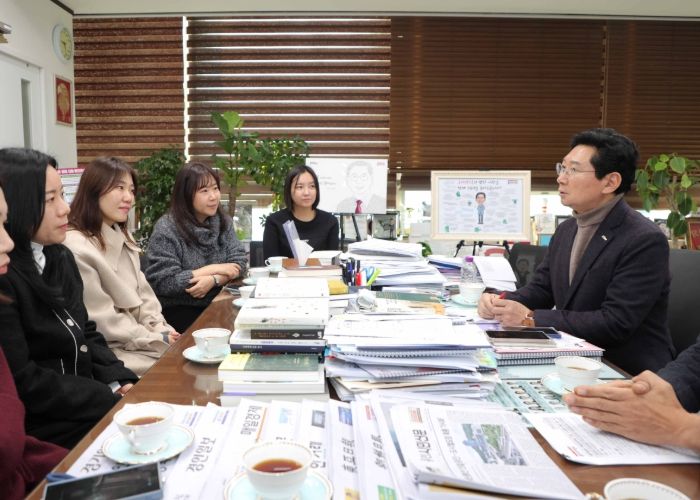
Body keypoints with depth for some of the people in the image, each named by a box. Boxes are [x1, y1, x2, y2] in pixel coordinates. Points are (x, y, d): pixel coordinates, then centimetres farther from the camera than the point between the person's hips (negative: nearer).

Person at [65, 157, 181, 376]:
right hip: (110, 351, -8)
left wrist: (161, 329, -4)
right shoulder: (76, 248, -18)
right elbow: (103, 321, -19)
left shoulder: (123, 239, 12)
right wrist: (156, 339, -15)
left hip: (139, 338, 8)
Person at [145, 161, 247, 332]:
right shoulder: (166, 228, -11)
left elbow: (238, 262, 0)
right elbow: (162, 282, -18)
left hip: (216, 303, 5)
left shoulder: (223, 221, 6)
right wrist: (212, 269, -16)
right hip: (178, 310, -5)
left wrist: (213, 280, -21)